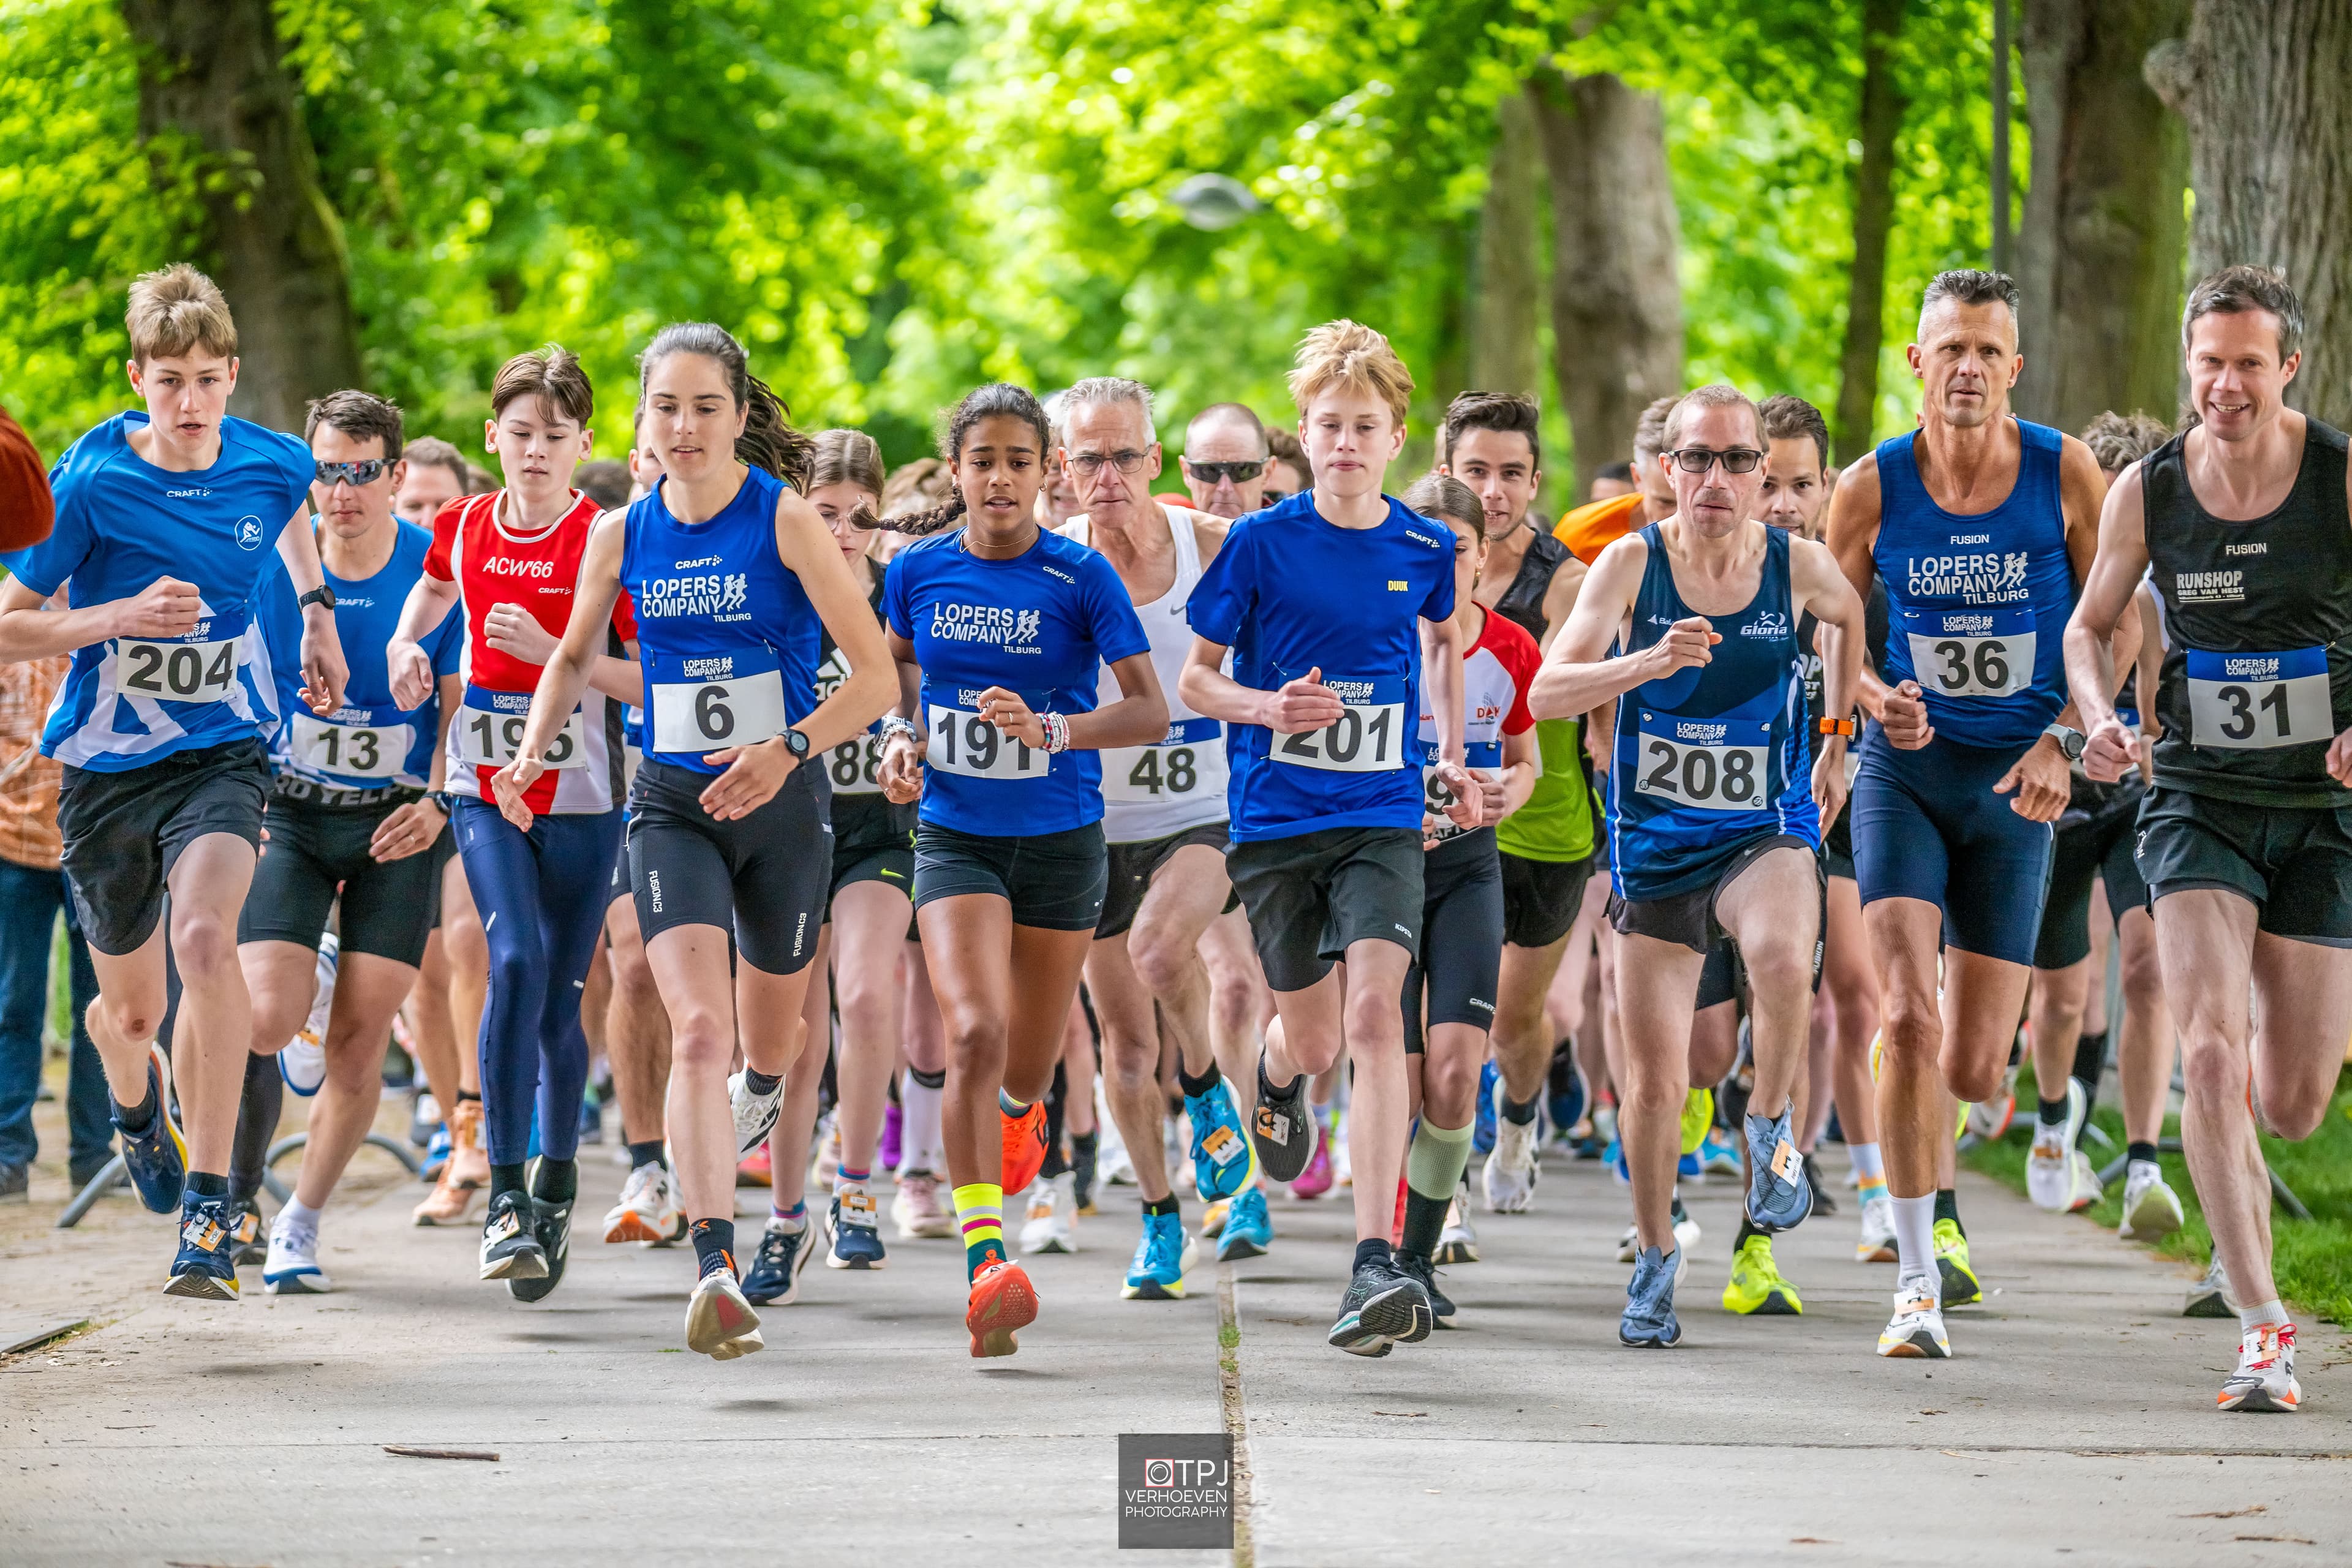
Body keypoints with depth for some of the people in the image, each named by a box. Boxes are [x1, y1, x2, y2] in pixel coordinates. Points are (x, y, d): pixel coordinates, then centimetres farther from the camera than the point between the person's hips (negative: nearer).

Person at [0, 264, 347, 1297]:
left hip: (220, 754, 0)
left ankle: (209, 1202, -26)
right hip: (106, 765, 0)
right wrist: (124, 616, -23)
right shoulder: (89, 484, -14)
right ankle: (137, 1108, 52)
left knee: (203, 936, -30)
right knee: (129, 1011, 12)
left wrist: (316, 610, 19)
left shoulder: (272, 465, -4)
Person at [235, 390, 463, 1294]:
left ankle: (302, 1222, 16)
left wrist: (440, 803, -14)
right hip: (288, 815, 0)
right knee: (266, 1019, -14)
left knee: (360, 1038, -2)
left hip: (398, 825, 0)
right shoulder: (271, 562, -7)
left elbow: (463, 707, 0)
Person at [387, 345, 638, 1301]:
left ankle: (556, 1187, 27)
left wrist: (552, 649, -21)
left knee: (559, 999, 5)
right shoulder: (463, 527, 4)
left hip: (582, 798, -2)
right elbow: (435, 589, 29)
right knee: (516, 963, -19)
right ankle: (506, 1198, -18)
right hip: (486, 789, 2)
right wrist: (405, 643, 10)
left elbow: (654, 680, -11)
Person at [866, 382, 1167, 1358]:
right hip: (956, 839, 0)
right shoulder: (918, 569, -1)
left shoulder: (1079, 577, -8)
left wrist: (1050, 729, -28)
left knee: (1025, 1065, 12)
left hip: (1061, 842, 0)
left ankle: (1017, 1111, 53)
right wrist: (901, 741, -2)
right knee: (974, 1032, -23)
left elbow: (1151, 711, -13)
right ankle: (985, 1260, -25)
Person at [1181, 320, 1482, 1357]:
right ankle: (1278, 1076, 51)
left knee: (1374, 1014, -18)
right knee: (1313, 1039, 9)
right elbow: (1194, 679, 1)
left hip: (1383, 817, 0)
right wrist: (1267, 707, -18)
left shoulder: (1425, 549, 2)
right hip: (1275, 817, 0)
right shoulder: (1261, 543, -4)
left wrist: (1453, 758, 18)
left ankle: (1375, 1263, -23)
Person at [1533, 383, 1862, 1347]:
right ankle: (1655, 1254, 26)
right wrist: (1648, 662, -35)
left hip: (1767, 831, -1)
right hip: (1654, 841, 1)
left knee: (1783, 962, -35)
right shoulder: (1632, 563, -9)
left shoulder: (1797, 565, -5)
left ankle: (1772, 1123, -6)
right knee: (1653, 1078, 4)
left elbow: (1850, 618, 20)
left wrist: (1837, 744, 20)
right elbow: (1547, 694, -19)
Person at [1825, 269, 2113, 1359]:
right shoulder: (1872, 487, -4)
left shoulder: (2065, 475, -5)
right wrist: (1876, 697, -13)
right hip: (1903, 774, 0)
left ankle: (1929, 1209, 38)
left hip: (2014, 782, 1)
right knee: (1907, 1017, -19)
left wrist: (2063, 741, -12)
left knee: (1975, 1068, 1)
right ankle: (1919, 1283, -10)